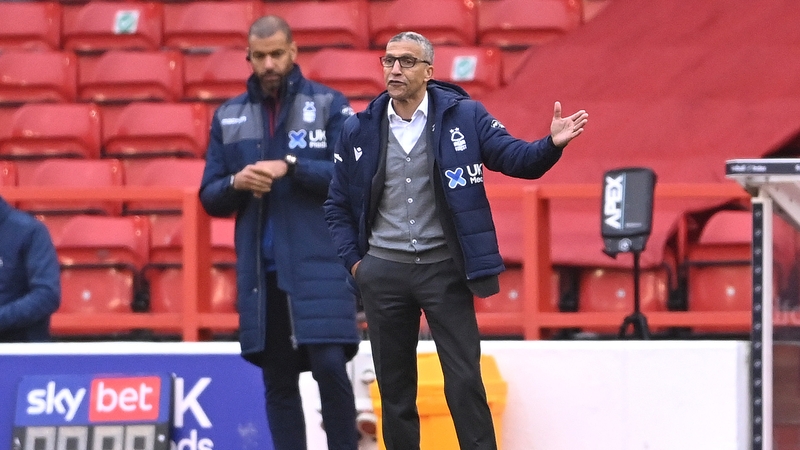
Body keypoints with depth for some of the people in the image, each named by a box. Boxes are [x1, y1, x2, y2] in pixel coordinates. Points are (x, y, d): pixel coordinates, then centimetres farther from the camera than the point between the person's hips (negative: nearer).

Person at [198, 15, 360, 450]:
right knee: (277, 380, 5)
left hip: (319, 264, -3)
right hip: (260, 268, 3)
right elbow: (211, 198, 13)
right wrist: (236, 183, -9)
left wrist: (290, 167, -17)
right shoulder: (228, 116, 12)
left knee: (329, 365, -12)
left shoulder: (329, 105, 2)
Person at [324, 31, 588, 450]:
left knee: (465, 380, -3)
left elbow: (516, 158, -9)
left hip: (444, 268, -2)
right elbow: (337, 205, 12)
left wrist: (551, 145, -29)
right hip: (383, 272, 3)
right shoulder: (359, 129, 3)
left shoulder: (464, 116, -3)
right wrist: (353, 261, 4)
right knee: (394, 385, 10)